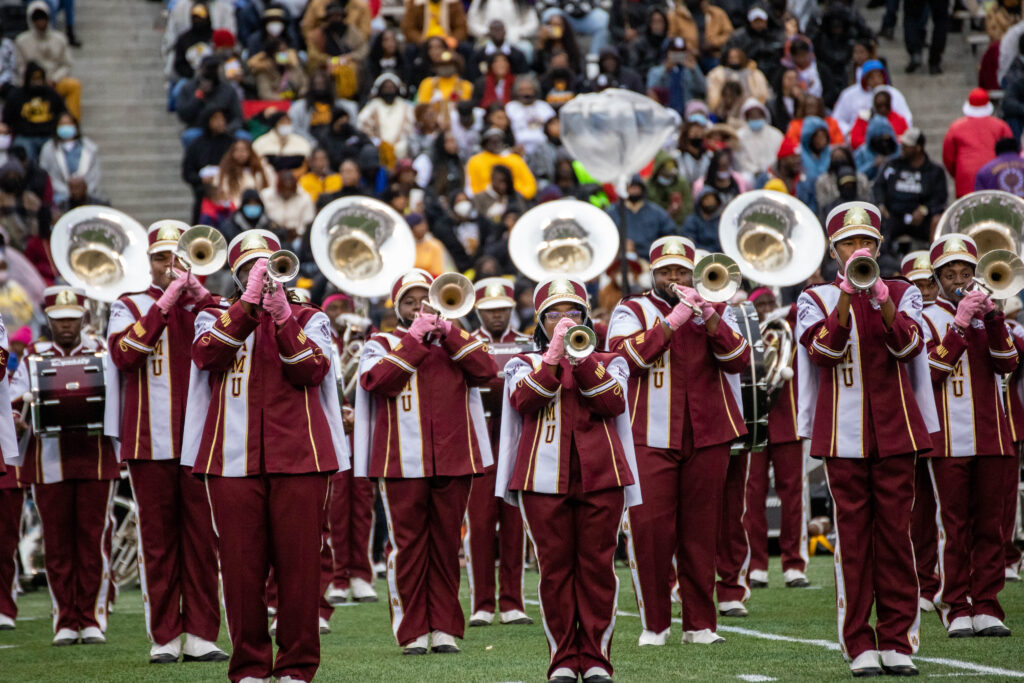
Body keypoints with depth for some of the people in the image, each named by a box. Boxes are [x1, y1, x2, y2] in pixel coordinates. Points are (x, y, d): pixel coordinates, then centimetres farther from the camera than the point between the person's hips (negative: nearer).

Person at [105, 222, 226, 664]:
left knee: (201, 539, 0)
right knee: (158, 540, 1)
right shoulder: (130, 307, 8)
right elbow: (123, 353, -11)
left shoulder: (204, 305, 13)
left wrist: (198, 291, -10)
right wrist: (165, 301, -11)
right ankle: (164, 636, 4)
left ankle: (200, 635, 3)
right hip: (150, 441, -1)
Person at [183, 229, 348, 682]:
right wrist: (248, 303, -14)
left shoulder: (308, 319, 14)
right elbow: (207, 354, -8)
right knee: (241, 564, -1)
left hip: (298, 455, 0)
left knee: (298, 561, -2)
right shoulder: (216, 317, 14)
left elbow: (313, 370, -4)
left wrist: (283, 318, -15)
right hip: (233, 458, 0)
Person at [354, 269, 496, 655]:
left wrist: (448, 332, -7)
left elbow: (486, 372, -2)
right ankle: (412, 631, 2)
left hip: (453, 460, 2)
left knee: (446, 544, 4)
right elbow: (377, 380, -11)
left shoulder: (454, 342, 16)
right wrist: (413, 340, -11)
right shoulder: (381, 344, 9)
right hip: (402, 463, -2)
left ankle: (444, 628, 9)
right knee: (408, 544, -2)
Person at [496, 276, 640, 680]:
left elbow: (614, 404, -5)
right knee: (555, 567, -1)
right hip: (543, 478, 0)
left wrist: (582, 358, -13)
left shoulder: (607, 362, 15)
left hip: (600, 476, 1)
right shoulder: (526, 364, 13)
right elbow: (524, 399, -9)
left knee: (597, 566, -1)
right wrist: (554, 355, -17)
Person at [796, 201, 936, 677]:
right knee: (852, 535, -1)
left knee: (895, 531, 1)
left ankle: (897, 641, 6)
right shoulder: (816, 299, 6)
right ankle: (859, 645, 2)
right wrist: (848, 293, -20)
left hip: (894, 430, 1)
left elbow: (909, 346, -8)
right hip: (843, 434, -1)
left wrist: (882, 300, -23)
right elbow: (826, 349, -12)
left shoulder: (902, 294, 9)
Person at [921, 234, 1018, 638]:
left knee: (989, 524, 3)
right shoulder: (927, 319, 4)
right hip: (948, 439, -3)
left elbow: (1007, 364, 1)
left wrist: (993, 318, -12)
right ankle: (957, 609, 0)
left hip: (991, 437, 4)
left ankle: (986, 607, 6)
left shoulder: (986, 314, 14)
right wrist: (959, 324, -17)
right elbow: (929, 371, -11)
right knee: (953, 525, -3)